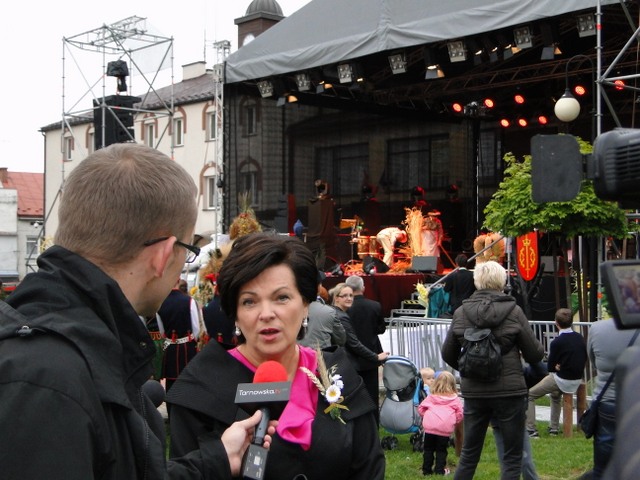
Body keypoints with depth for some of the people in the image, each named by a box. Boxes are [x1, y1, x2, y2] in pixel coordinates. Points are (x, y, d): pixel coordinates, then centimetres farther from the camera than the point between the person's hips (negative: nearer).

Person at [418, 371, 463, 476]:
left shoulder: (431, 397, 15)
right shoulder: (455, 399, 10)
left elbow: (420, 409, 13)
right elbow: (459, 414, 4)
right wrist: (455, 422, 21)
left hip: (429, 426, 1)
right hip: (445, 428, -1)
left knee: (428, 449, 12)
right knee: (441, 450, 10)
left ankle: (426, 470, 15)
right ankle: (439, 470, 9)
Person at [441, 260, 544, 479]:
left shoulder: (461, 313, 0)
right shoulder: (513, 312, -9)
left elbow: (448, 355, 7)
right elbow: (534, 354, -3)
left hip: (473, 391, 3)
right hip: (509, 390, -3)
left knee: (469, 453, 16)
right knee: (512, 456, 7)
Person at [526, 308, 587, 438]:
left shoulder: (557, 342, -19)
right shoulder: (580, 338, 0)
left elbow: (550, 367, -13)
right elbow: (584, 360, 11)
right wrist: (563, 366, 3)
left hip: (562, 380, -7)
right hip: (577, 380, 7)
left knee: (529, 395, 4)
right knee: (555, 394, 37)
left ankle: (530, 429, -3)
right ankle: (553, 428, 39)